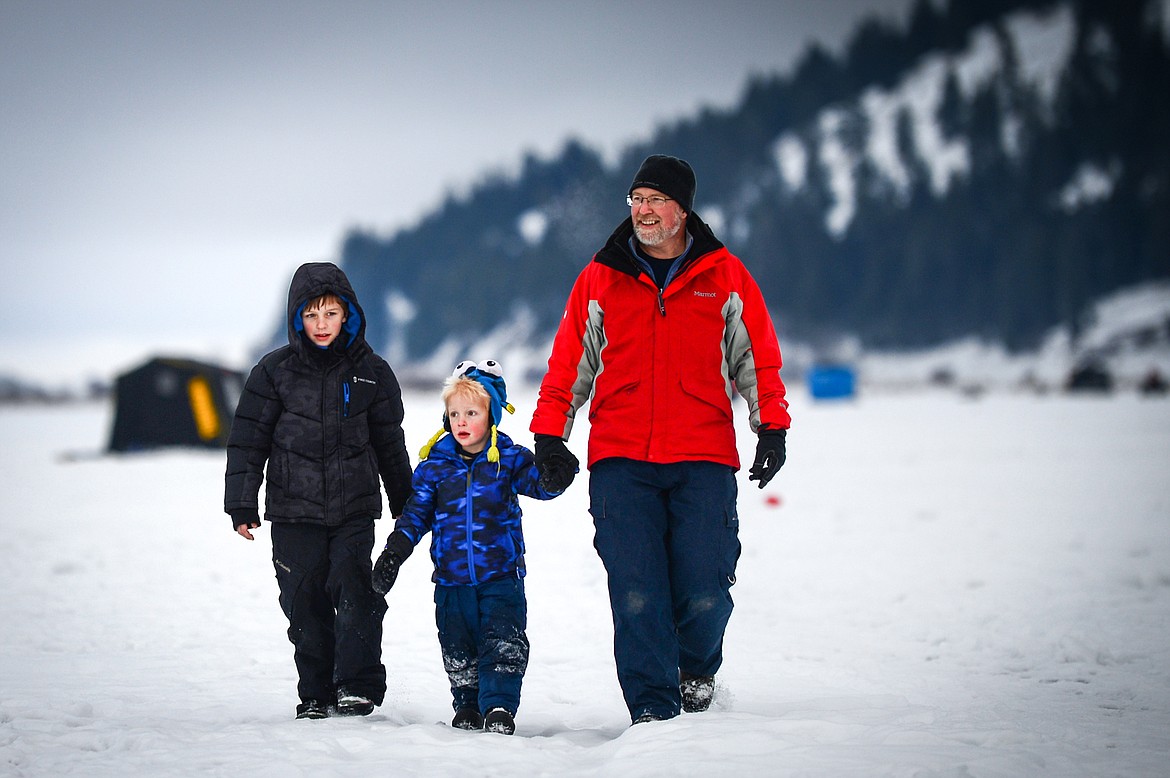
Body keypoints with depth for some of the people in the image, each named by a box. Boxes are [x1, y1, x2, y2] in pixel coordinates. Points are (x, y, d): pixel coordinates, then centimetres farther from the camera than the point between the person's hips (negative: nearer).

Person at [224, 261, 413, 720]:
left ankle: (359, 687, -8)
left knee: (355, 593, -13)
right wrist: (242, 503, -2)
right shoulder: (275, 372, 0)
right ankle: (316, 695, 12)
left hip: (355, 510, 0)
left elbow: (390, 444, 13)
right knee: (305, 604, 2)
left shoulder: (371, 372, 4)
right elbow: (248, 440, 3)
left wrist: (406, 508, 18)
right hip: (294, 512, 0)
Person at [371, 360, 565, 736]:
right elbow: (416, 513, 9)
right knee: (458, 649, 8)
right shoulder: (435, 465, 4)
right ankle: (467, 706, 22)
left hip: (501, 576, -2)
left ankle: (499, 706, -9)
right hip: (452, 580, 2)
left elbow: (538, 483, -12)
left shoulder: (508, 459, -1)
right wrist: (394, 552, -1)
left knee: (504, 645, -11)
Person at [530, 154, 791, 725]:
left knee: (703, 595, -7)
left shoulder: (725, 277, 9)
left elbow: (758, 358, 13)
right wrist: (548, 435, 7)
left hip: (703, 461, -1)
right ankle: (652, 708, 0)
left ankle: (697, 671, 24)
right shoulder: (600, 279, 10)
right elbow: (569, 364, 15)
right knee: (636, 596, -8)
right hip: (620, 460, 1)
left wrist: (772, 427, 1)